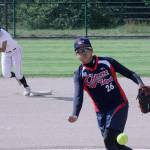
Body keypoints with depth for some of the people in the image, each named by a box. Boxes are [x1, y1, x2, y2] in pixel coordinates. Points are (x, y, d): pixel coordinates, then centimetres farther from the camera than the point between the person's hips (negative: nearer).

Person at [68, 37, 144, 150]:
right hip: (101, 112, 3)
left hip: (119, 105, -3)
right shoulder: (80, 74, -3)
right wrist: (75, 114, -36)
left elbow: (129, 73, -1)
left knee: (109, 139, -17)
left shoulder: (107, 62, -5)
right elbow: (78, 96, -17)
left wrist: (140, 83, -21)